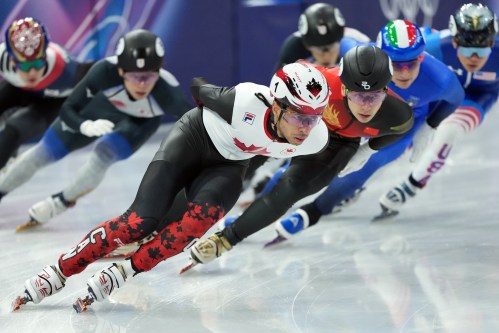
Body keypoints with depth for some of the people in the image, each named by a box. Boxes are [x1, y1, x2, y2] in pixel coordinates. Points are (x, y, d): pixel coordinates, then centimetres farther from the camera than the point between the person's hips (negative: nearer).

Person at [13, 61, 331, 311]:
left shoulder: (316, 139, -25)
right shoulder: (244, 102, -36)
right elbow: (197, 89, -13)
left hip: (228, 167, 3)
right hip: (194, 137, -3)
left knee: (203, 215, -29)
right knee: (141, 221, -18)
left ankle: (120, 274, -21)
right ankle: (57, 273, -6)